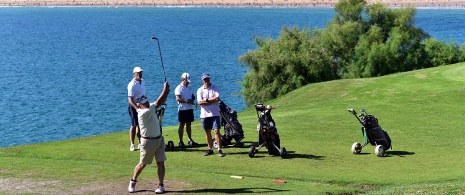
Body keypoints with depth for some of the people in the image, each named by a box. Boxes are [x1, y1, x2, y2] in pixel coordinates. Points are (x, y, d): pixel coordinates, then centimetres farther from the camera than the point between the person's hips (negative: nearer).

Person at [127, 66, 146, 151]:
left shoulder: (143, 81, 7)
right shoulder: (132, 85, -18)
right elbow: (130, 100, -23)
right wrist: (138, 109, -32)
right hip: (134, 107, -7)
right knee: (134, 125, -3)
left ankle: (140, 144, 19)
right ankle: (132, 144, 4)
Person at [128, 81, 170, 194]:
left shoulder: (151, 108, 3)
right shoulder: (143, 113, -22)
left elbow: (161, 102, 4)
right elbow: (158, 103, -22)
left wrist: (167, 92, -13)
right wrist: (165, 90, -18)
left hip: (159, 139, 7)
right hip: (148, 141, -7)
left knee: (161, 163, 2)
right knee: (142, 164, 7)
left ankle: (160, 185, 9)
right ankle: (133, 181, 26)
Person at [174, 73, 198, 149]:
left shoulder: (189, 87, 15)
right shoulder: (179, 88, -8)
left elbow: (193, 96, 18)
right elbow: (178, 98, -17)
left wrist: (192, 99, -5)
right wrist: (186, 101, -26)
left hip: (190, 108, 7)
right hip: (182, 109, -7)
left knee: (189, 124, 13)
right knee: (182, 125, -4)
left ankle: (189, 139, 22)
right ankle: (181, 141, -1)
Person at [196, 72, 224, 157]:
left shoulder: (215, 88, 1)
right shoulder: (200, 90, 5)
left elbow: (217, 99, -13)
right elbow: (199, 102, -8)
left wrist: (206, 100, -11)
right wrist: (212, 101, -11)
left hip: (215, 114, -2)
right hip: (204, 114, 2)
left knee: (217, 131, -8)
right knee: (207, 132, 8)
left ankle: (219, 150, -7)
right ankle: (210, 149, 18)